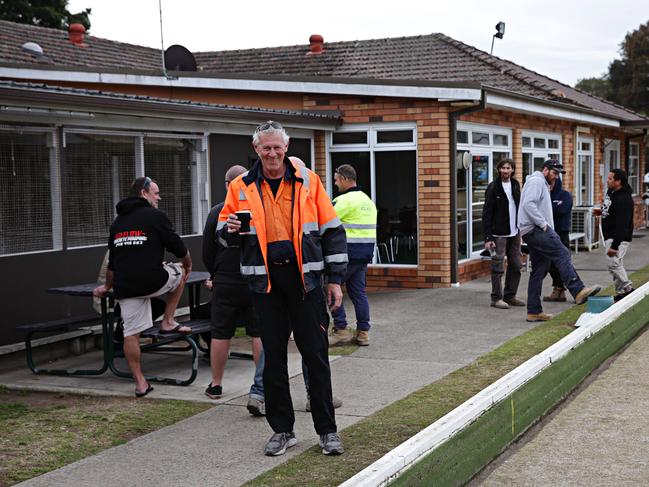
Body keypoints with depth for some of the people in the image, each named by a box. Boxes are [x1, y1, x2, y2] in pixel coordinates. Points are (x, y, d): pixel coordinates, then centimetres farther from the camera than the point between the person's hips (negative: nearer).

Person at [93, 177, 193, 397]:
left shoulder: (117, 222, 20)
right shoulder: (155, 216, -1)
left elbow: (112, 262, 27)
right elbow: (178, 248, 0)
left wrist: (107, 286, 41)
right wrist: (188, 264, 22)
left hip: (124, 286, 5)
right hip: (152, 281, -5)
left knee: (131, 333, 8)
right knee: (179, 271, 24)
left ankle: (140, 383, 9)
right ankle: (167, 322, 21)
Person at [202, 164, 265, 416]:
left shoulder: (216, 213, -3)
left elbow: (207, 253, 4)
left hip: (225, 283, 1)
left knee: (220, 335, 11)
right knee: (260, 334, 1)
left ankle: (215, 385, 24)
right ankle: (259, 390, -6)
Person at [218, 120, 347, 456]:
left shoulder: (308, 181, 2)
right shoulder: (241, 187, 5)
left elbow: (332, 231, 5)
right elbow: (224, 229, 14)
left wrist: (335, 278, 1)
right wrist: (231, 229, -11)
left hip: (304, 277, -1)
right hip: (265, 280, 1)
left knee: (315, 354, 2)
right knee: (273, 356, 7)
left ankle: (327, 430, 12)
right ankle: (282, 430, 19)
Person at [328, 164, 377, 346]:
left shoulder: (345, 200, -12)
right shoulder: (367, 200, 18)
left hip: (348, 252, -9)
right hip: (365, 253, 9)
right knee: (358, 291, 11)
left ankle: (341, 330, -1)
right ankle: (363, 332, 12)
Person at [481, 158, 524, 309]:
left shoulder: (515, 185, 9)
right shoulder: (493, 187, -10)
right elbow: (486, 214, -11)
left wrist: (521, 228, 11)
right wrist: (487, 237, -16)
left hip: (514, 234, 7)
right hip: (499, 234, -6)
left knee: (516, 266, 10)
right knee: (498, 267, -3)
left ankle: (510, 296, 20)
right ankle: (496, 298, 5)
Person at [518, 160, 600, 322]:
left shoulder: (542, 184, 29)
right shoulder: (536, 181, -5)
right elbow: (528, 204, -20)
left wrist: (546, 226, 14)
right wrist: (543, 224, -19)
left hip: (534, 232, 11)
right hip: (535, 230, -11)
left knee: (538, 271, 9)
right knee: (562, 254, -22)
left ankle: (534, 311, 10)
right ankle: (578, 291, -33)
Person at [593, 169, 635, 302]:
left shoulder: (624, 200, -23)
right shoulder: (610, 192, 9)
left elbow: (622, 225, -28)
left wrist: (614, 246, -31)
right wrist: (601, 212, 7)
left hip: (619, 238, -10)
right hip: (609, 236, 10)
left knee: (613, 262, -16)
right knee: (615, 264, 12)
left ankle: (628, 290, -7)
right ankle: (621, 292, 19)